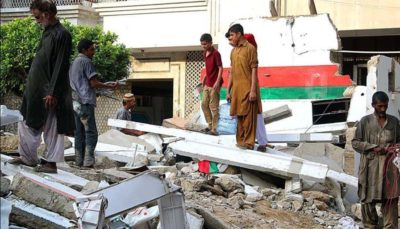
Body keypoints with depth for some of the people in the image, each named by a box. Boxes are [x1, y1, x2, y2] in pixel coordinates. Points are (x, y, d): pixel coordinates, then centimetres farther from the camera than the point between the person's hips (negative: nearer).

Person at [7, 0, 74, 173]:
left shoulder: (61, 35, -15)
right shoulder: (47, 32, 12)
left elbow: (61, 67, -19)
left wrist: (53, 93, -21)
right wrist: (31, 87, 20)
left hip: (49, 92, -9)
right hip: (35, 89, 9)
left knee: (52, 128, 1)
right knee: (27, 123, 14)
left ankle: (51, 162, 8)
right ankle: (28, 157, 25)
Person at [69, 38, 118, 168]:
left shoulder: (74, 63, 22)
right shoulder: (86, 61, -6)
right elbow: (93, 83, -11)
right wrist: (109, 86, 0)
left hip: (75, 102, 9)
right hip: (85, 102, -9)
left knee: (79, 133, 7)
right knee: (91, 133, -9)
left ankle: (79, 162, 4)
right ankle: (88, 162, -16)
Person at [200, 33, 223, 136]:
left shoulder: (216, 53, -15)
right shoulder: (205, 53, 10)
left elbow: (220, 68, -17)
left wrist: (217, 82, -23)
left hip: (214, 84, -9)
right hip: (207, 84, 9)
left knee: (214, 107, -3)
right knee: (204, 104, 13)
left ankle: (214, 129, 2)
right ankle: (210, 125, 23)